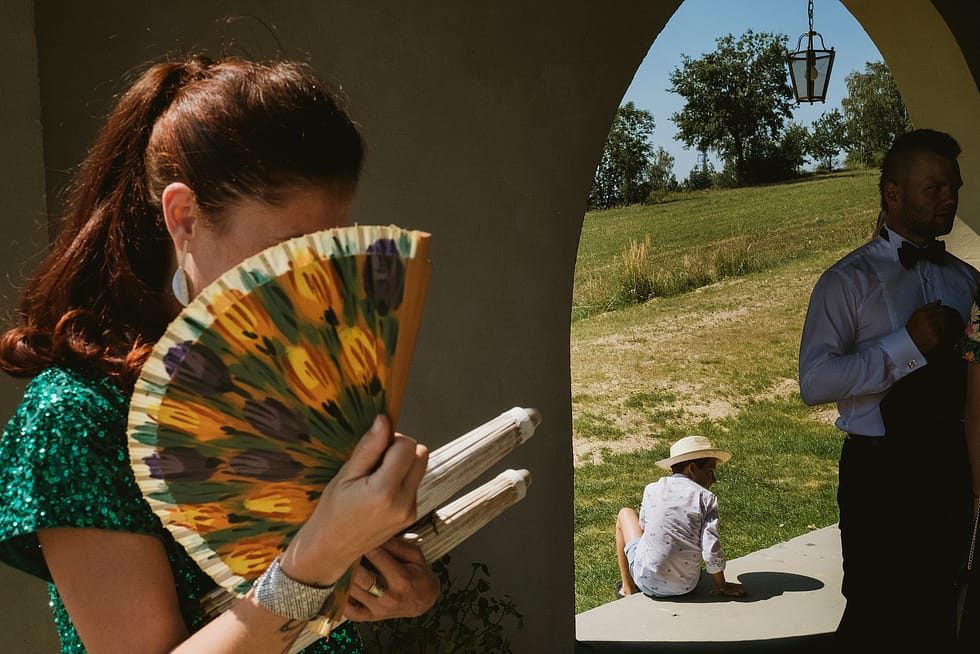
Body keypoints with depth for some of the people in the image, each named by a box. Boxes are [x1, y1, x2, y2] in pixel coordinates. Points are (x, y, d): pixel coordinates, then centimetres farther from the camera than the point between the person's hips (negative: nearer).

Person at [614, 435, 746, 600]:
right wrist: (722, 587, 2)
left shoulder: (652, 489, -1)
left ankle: (628, 589, 33)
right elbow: (711, 551, -11)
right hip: (685, 587, 0)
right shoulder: (707, 498, -6)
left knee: (625, 514, 25)